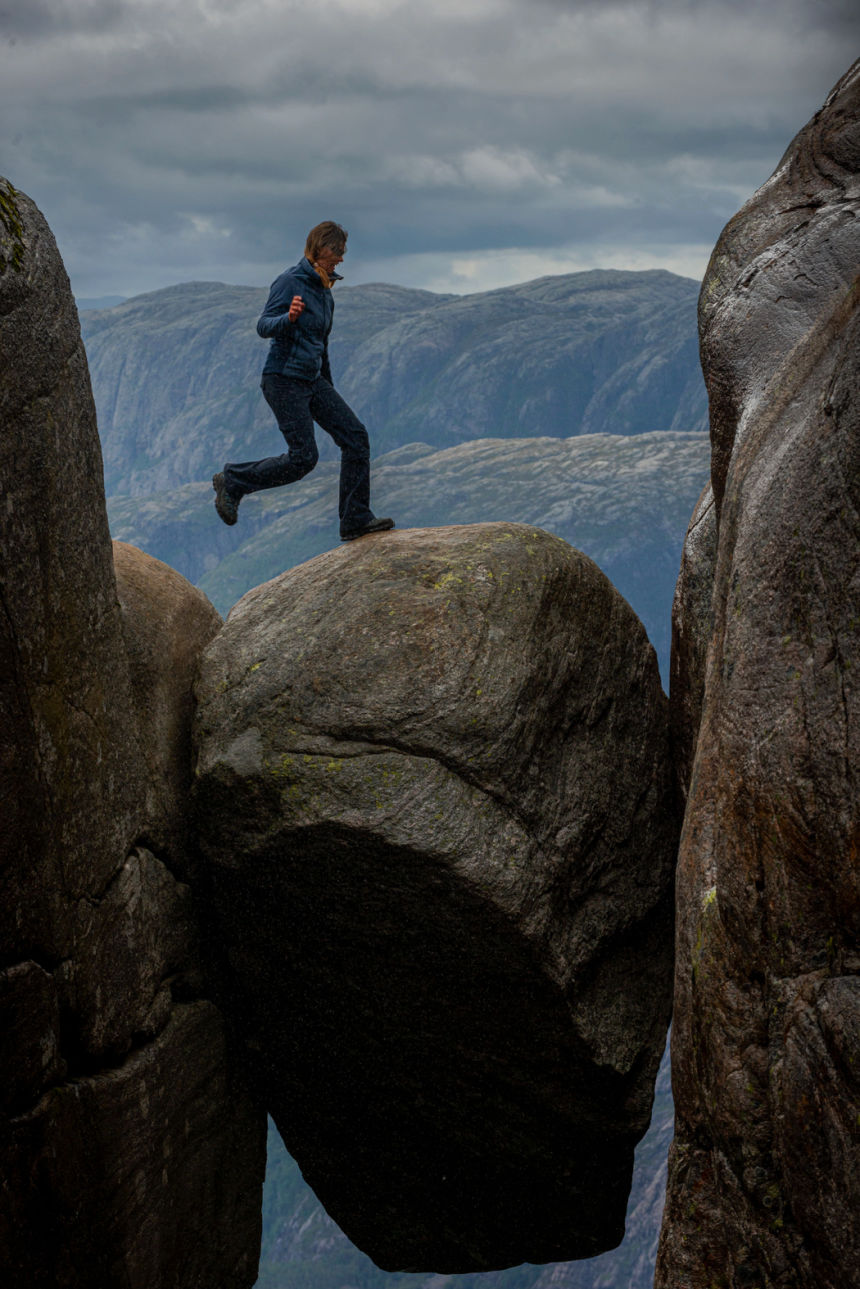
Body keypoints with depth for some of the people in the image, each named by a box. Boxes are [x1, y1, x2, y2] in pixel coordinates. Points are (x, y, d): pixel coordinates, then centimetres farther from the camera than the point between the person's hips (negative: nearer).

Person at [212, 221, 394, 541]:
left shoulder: (324, 290, 15)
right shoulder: (290, 281, -11)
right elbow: (264, 327, -19)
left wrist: (329, 388, 31)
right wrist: (289, 317, -40)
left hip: (313, 381, 8)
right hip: (284, 379, -8)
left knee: (355, 436, -4)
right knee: (303, 457, -12)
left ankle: (355, 520, -2)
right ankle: (231, 481, 5)